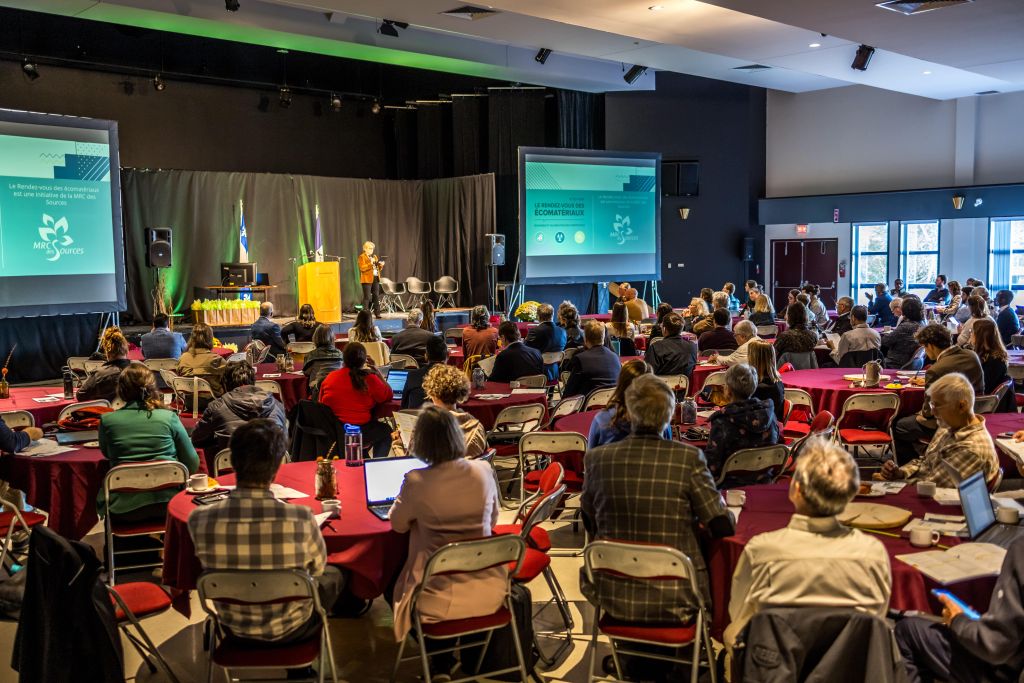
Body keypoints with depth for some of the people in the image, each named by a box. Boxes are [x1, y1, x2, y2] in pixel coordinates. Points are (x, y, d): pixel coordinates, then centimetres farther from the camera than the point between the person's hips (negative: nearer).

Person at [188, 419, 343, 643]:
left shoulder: (200, 519, -25)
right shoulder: (301, 519, -32)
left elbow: (208, 564, -3)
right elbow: (317, 568, -10)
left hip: (234, 628, 3)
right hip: (289, 630, -2)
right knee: (333, 575, 29)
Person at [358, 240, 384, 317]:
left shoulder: (374, 256, 19)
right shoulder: (362, 257, -3)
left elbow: (378, 268, 21)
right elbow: (362, 268, -15)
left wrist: (381, 265, -1)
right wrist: (370, 263, -24)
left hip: (376, 279, 7)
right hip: (367, 279, -6)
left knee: (376, 296, 4)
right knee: (367, 297, -8)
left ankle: (377, 313, 8)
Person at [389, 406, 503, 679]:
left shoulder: (416, 481, -15)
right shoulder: (483, 471, -4)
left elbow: (398, 525, 5)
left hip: (441, 598, -3)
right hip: (488, 591, 4)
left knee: (398, 590, 30)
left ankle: (441, 664, 25)